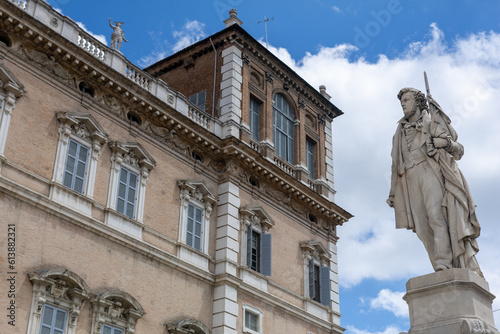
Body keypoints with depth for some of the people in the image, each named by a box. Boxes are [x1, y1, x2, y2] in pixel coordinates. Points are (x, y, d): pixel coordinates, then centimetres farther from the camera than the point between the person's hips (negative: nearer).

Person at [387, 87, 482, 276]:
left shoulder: (433, 123, 14)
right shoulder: (401, 132, 26)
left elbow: (458, 151, 9)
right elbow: (396, 164, 21)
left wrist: (448, 143, -14)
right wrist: (393, 194, 14)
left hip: (430, 171, -4)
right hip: (411, 180, 4)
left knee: (436, 214, -22)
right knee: (423, 225, -7)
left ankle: (443, 263, -29)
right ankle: (444, 274, -9)